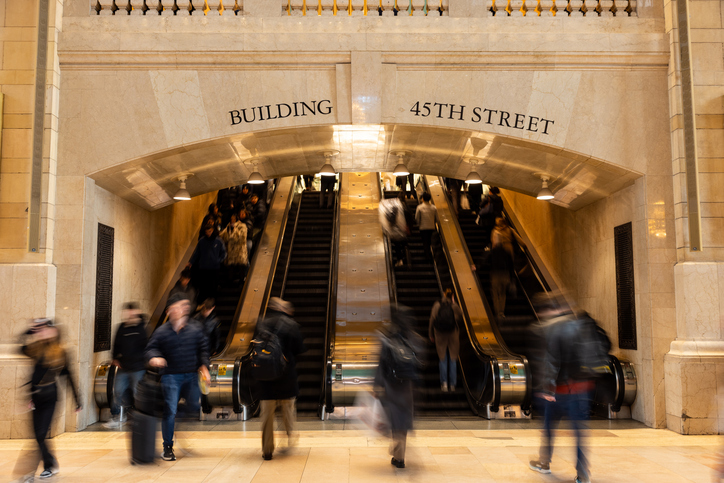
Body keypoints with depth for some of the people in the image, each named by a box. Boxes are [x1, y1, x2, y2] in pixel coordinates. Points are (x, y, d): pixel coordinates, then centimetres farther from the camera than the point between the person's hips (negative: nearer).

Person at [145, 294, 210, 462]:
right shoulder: (161, 332, -1)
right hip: (171, 377, -2)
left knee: (195, 408, 5)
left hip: (191, 376, 3)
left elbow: (203, 349, 12)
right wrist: (153, 358, -23)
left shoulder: (194, 330, 6)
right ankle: (167, 447, 10)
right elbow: (150, 349, -1)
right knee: (169, 411, -5)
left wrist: (204, 366, 2)